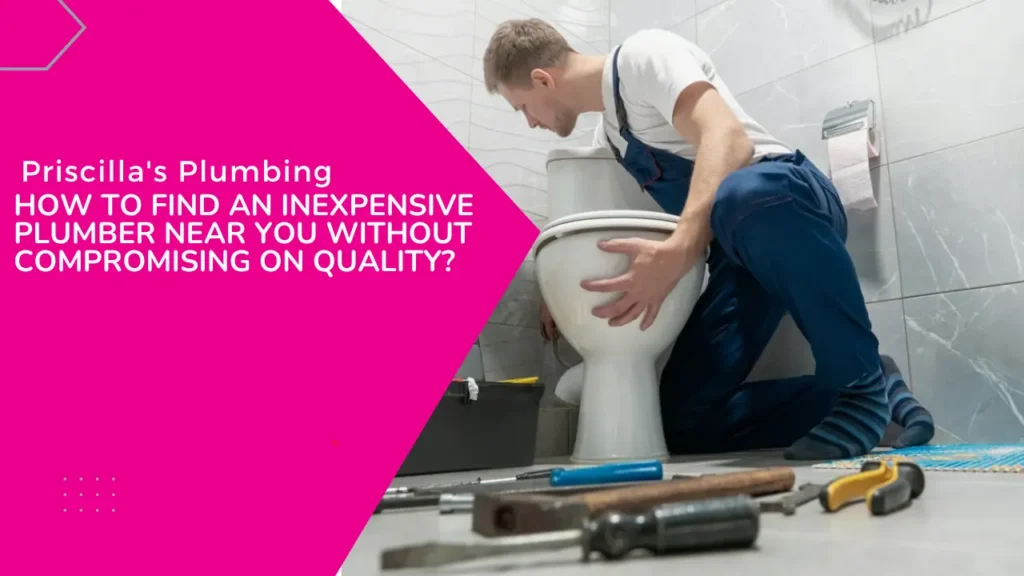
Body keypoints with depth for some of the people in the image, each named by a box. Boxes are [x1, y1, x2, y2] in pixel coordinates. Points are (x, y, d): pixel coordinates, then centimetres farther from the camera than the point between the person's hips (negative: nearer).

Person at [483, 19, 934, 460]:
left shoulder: (643, 54, -8)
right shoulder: (607, 136, 20)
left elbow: (728, 138, -27)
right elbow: (615, 234, 31)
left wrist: (677, 251, -41)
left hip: (791, 200, -8)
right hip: (741, 253, 8)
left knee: (743, 196, -44)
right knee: (682, 419, -6)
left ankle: (860, 380, -24)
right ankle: (878, 389, 0)